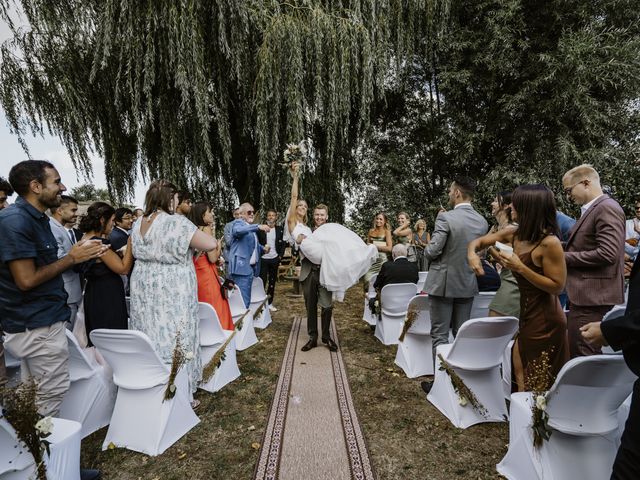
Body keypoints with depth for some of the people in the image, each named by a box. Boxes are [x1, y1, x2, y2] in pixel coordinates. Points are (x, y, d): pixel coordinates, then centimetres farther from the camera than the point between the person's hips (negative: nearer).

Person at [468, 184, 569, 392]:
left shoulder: (549, 242, -20)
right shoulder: (514, 233, 1)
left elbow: (557, 286, -19)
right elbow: (478, 241, 12)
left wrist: (520, 267, -25)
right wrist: (472, 253, -11)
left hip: (545, 320, -7)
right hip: (526, 315, 7)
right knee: (521, 377, 16)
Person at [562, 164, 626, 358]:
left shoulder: (607, 208, -12)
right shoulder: (592, 210, 17)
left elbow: (607, 253, -22)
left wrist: (564, 258, -14)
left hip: (593, 297, -10)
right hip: (586, 296, 10)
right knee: (578, 356, 17)